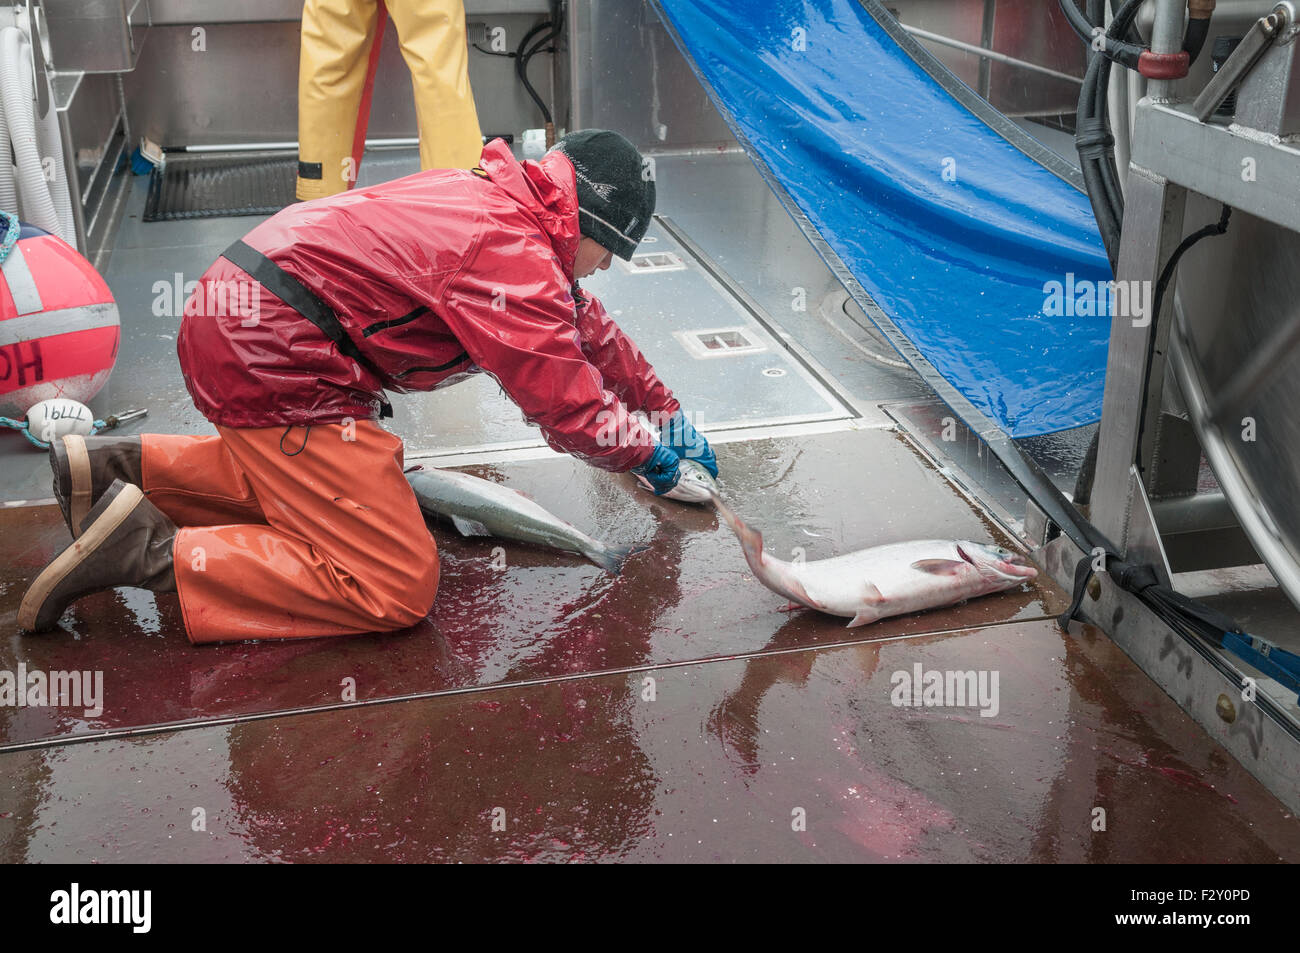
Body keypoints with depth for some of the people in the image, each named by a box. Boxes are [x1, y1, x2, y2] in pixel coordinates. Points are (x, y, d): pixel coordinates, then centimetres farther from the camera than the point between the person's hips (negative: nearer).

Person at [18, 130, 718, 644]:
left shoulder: (504, 202, 14)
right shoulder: (513, 253, -16)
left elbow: (585, 327, 26)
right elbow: (569, 405, -12)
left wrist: (665, 409, 30)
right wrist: (649, 455, 6)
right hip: (272, 361, -11)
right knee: (395, 590, -10)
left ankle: (126, 467, 20)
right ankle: (151, 552, -13)